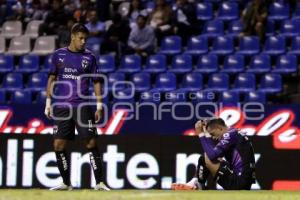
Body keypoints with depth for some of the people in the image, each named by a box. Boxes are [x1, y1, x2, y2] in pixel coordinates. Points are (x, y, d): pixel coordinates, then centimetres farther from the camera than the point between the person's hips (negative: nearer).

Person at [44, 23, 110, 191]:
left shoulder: (89, 57, 4)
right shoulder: (59, 55, 7)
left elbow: (96, 82, 6)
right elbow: (52, 79, 12)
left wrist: (99, 106, -1)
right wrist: (48, 103, 6)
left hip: (82, 106, -2)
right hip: (62, 106, 2)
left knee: (91, 143, -8)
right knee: (59, 144, 0)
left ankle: (100, 183, -6)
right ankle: (66, 183, 12)